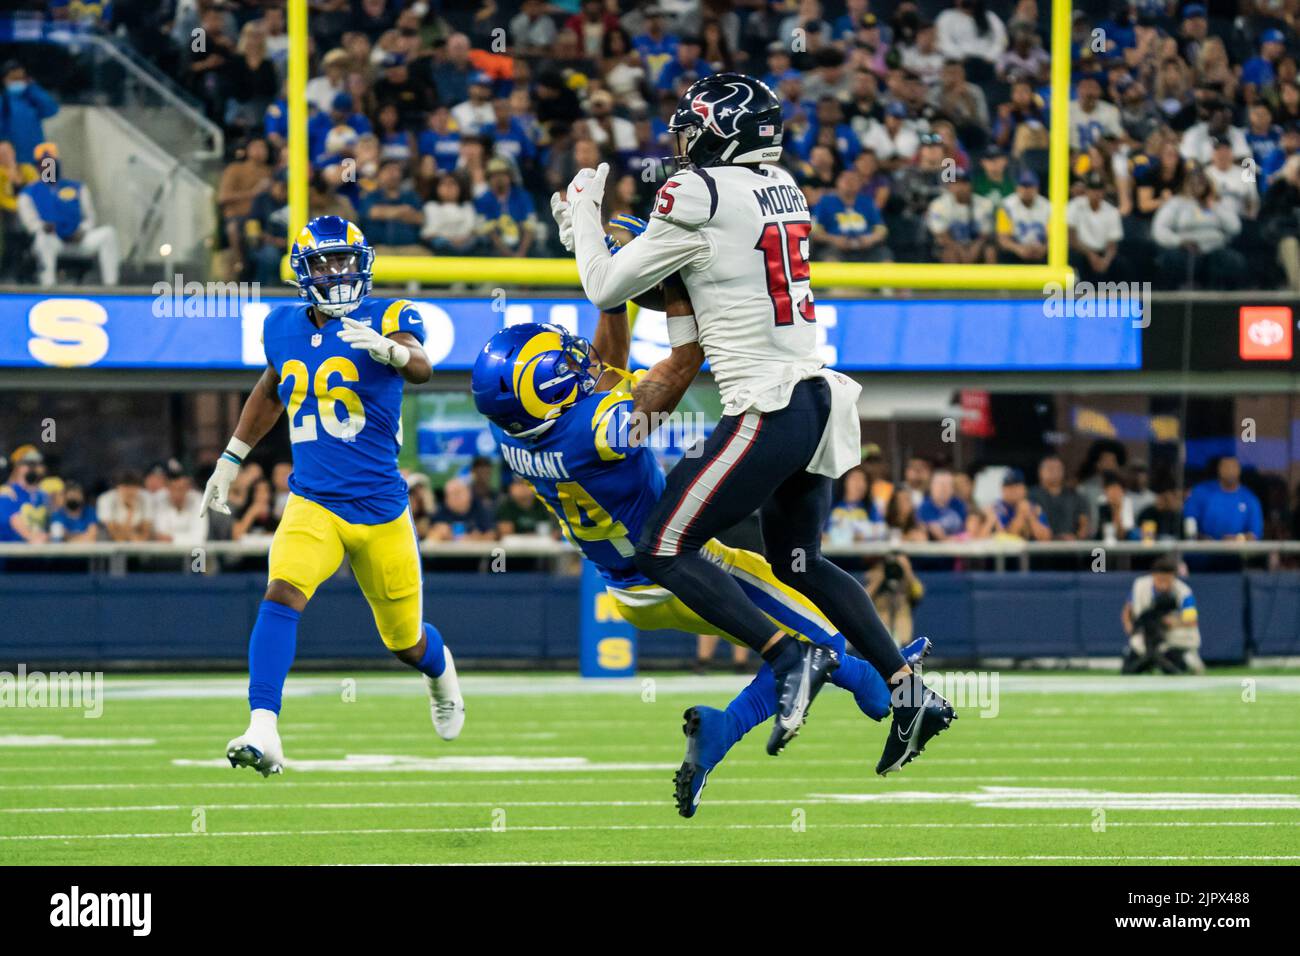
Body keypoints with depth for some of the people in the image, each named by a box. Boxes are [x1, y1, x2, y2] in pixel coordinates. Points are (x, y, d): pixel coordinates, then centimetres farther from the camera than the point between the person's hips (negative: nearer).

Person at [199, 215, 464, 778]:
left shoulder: (385, 318, -10)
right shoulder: (283, 328, 5)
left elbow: (420, 368, -32)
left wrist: (389, 350, -54)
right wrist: (231, 459, 29)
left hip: (381, 508, -2)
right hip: (313, 504, 2)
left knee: (406, 642, 15)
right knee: (282, 594, -28)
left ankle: (440, 673, 52)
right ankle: (263, 732, -35)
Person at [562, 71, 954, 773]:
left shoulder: (701, 197, -11)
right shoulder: (781, 189, 13)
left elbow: (606, 288, 0)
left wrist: (582, 210, 14)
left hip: (769, 412, -9)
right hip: (817, 397, 9)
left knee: (663, 550, -3)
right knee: (801, 563, 20)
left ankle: (790, 657, -14)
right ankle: (907, 688, 13)